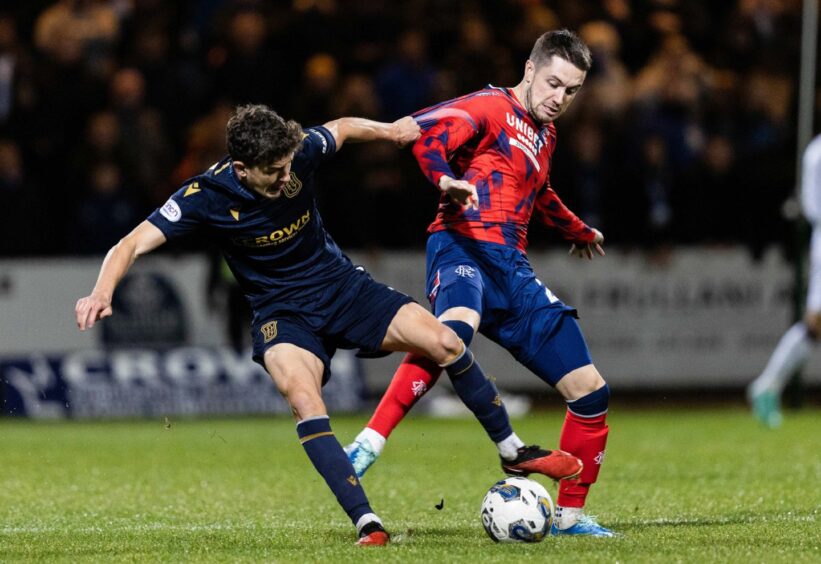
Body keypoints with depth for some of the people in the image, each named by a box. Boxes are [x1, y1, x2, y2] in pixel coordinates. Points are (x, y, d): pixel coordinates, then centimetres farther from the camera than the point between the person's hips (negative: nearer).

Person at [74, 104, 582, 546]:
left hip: (344, 288, 3)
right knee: (302, 397, -32)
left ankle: (512, 451, 10)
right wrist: (102, 293, -42)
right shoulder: (207, 196, -22)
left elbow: (342, 128, 9)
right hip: (283, 313, -3)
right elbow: (132, 245, -24)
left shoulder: (301, 153, -15)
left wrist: (387, 131, -9)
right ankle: (366, 524, -31)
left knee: (443, 341, -12)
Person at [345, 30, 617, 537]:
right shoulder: (492, 108, 0)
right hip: (465, 249, -8)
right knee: (455, 328, -43)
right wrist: (446, 180, -37)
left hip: (513, 268, 8)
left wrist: (579, 231, 63)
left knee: (591, 391, 4)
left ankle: (571, 515, 18)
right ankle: (369, 445, -45)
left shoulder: (544, 133, 25)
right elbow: (424, 131, -18)